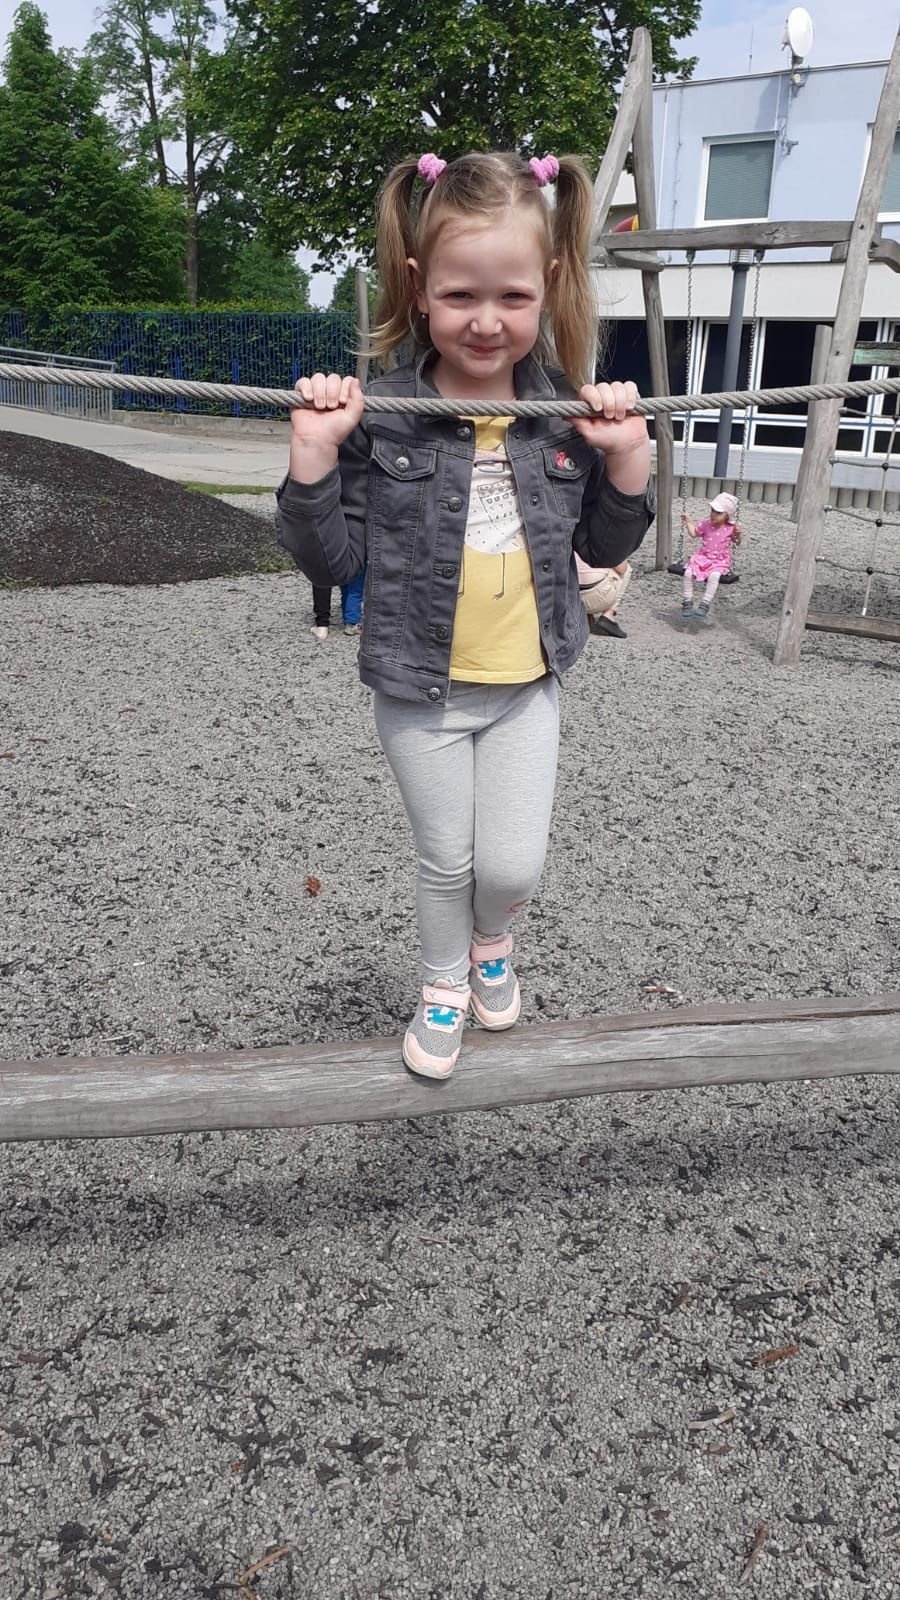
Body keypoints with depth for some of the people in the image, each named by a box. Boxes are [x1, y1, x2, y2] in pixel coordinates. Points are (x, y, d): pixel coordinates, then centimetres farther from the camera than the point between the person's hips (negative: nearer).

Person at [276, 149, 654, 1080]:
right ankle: (443, 986, 41)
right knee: (446, 860, 13)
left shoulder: (571, 412, -4)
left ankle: (491, 942, 42)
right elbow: (332, 560, -11)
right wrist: (313, 455, -25)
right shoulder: (381, 415, -13)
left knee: (513, 867, 5)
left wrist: (628, 458, -12)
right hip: (420, 693, -1)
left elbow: (606, 549, 5)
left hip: (526, 687, 2)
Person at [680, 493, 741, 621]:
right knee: (688, 572, -21)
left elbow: (737, 543, 3)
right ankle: (687, 602, -8)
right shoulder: (706, 524, 4)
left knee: (714, 576, -33)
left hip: (720, 561, -3)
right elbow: (694, 533, 16)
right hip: (702, 557, 3)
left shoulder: (730, 528, -3)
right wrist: (688, 522, 7)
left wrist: (738, 534, -17)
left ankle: (704, 605, -27)